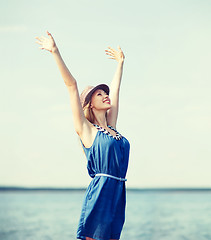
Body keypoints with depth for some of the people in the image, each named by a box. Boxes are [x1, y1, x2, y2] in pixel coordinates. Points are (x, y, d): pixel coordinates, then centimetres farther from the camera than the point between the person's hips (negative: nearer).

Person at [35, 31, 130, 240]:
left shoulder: (111, 127, 17)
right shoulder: (86, 129, 1)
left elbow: (115, 88, 28)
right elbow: (71, 85, -3)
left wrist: (120, 62, 39)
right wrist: (56, 53, -6)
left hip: (118, 193, 7)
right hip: (100, 193, -6)